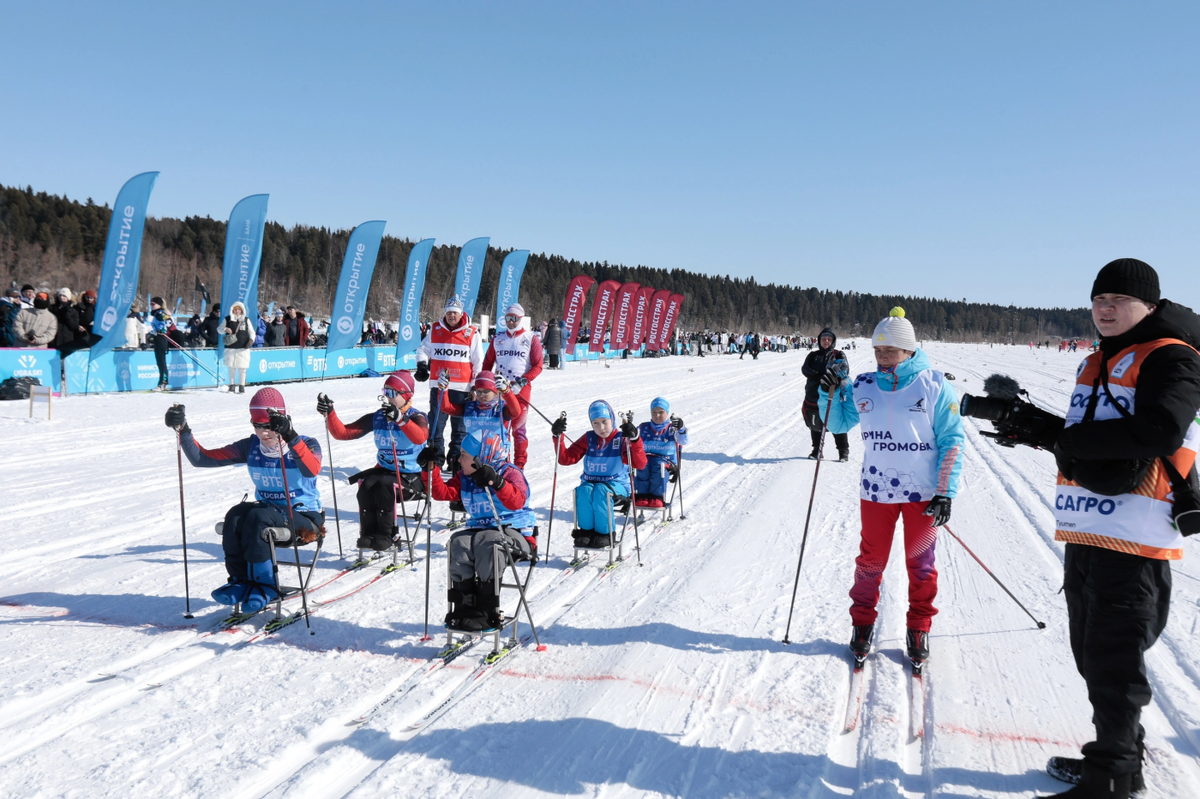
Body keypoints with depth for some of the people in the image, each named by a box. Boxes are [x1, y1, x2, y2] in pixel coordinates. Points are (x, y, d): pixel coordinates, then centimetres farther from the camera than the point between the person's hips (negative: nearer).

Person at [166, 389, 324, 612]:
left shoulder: (306, 445, -11)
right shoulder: (251, 447, 2)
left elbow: (312, 470, -36)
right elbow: (203, 458, 0)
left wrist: (291, 437, -49)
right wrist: (183, 431, -15)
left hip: (304, 516, -5)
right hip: (268, 509, 5)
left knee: (257, 517, -31)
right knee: (235, 516, -26)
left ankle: (263, 583, -22)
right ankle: (242, 580, -17)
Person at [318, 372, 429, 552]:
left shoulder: (417, 417, -8)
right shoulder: (376, 418, 7)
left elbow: (420, 437, -33)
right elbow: (343, 433, 2)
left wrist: (400, 419, -49)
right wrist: (329, 413, -15)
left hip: (412, 477, -4)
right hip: (384, 470, 4)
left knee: (384, 485, -32)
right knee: (366, 485, -27)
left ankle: (386, 535, -23)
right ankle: (368, 534, -21)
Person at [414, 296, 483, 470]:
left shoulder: (471, 333, 1)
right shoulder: (435, 329, 7)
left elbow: (478, 362, 4)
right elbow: (423, 349, 18)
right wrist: (421, 364, -2)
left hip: (462, 388, -2)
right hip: (438, 386, 2)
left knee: (460, 426, 5)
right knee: (436, 425, 4)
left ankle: (455, 460, 14)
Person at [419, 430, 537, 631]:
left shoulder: (509, 473, -7)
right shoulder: (465, 479, 16)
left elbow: (517, 501, -26)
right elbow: (442, 493, 13)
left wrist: (497, 483, -42)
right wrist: (431, 469, 3)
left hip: (514, 532, -6)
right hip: (479, 530, 6)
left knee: (488, 542, -36)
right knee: (459, 542, -25)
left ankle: (487, 612, -31)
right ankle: (464, 606, -26)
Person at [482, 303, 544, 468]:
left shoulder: (531, 339, 4)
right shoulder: (497, 339, 14)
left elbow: (538, 366, -2)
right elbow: (488, 363, 20)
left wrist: (522, 382, -14)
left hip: (521, 389, -3)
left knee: (518, 427, -4)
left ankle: (519, 465, 4)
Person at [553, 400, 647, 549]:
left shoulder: (622, 439, -3)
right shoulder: (588, 438, 6)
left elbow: (640, 464, -19)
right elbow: (566, 458, 1)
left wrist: (635, 439, -34)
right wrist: (558, 436, -12)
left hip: (616, 484, -2)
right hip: (590, 482, 3)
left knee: (601, 491, -34)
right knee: (584, 491, -30)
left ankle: (605, 533, -20)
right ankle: (586, 530, -15)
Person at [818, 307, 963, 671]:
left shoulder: (933, 385, -7)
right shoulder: (864, 386, 1)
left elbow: (951, 440, -5)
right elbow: (838, 424, 16)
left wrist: (945, 492, -9)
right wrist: (829, 393, -3)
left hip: (923, 493, -2)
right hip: (876, 491, 2)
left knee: (919, 563, 9)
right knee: (870, 560, 9)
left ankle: (919, 629, 25)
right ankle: (862, 623, 26)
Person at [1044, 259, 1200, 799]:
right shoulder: (1096, 364, 19)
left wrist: (1069, 440, -17)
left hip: (1135, 535, -9)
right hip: (1085, 532, 9)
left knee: (1112, 660, -3)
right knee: (1091, 654, 17)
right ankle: (1119, 750, 33)